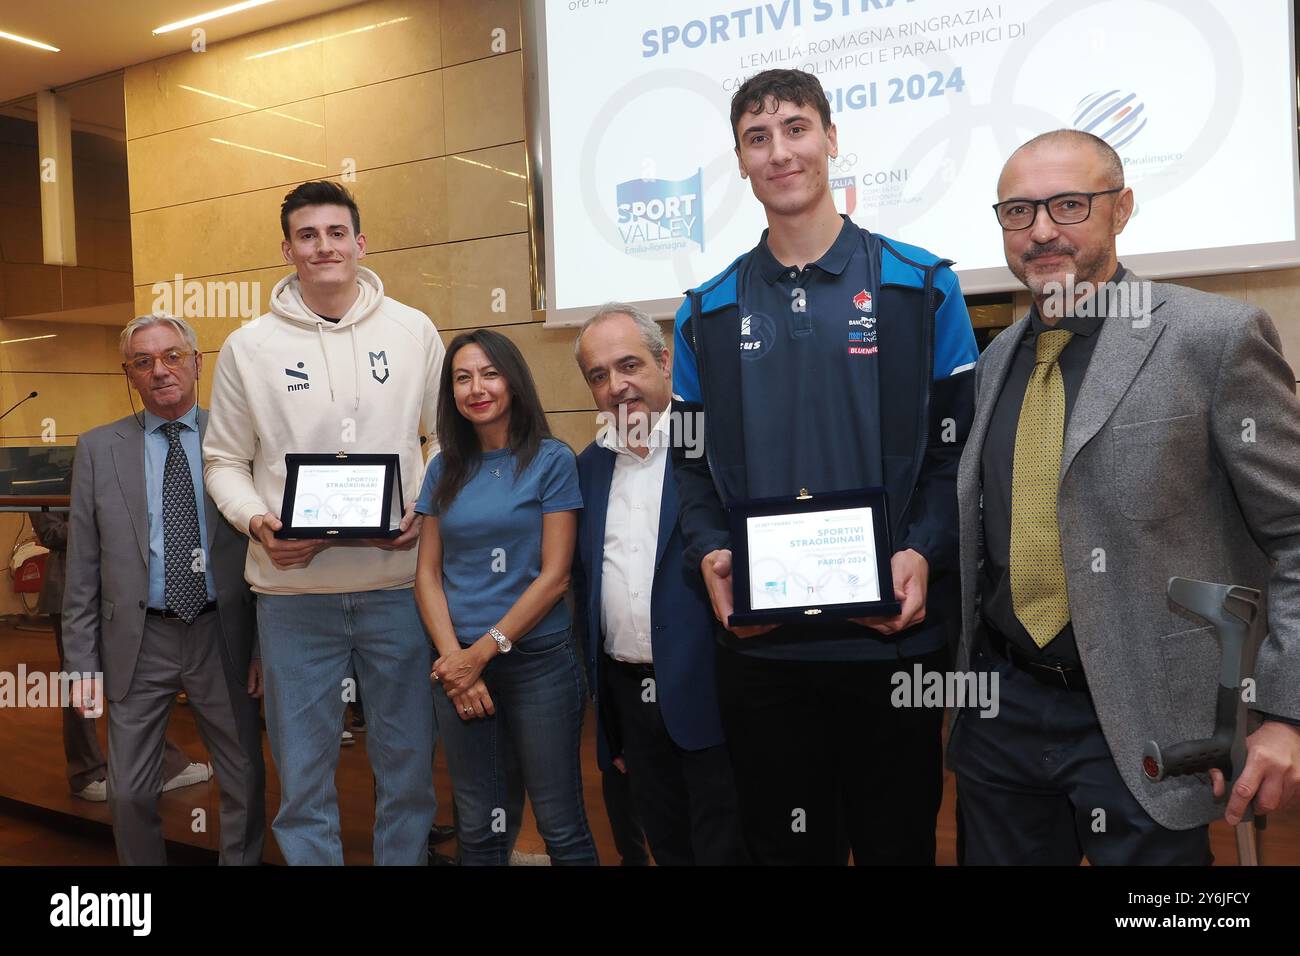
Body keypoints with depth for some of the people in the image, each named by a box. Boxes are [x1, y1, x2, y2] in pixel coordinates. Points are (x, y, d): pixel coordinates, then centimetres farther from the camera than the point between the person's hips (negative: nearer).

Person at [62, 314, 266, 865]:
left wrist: (267, 643, -3)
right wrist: (82, 662, 0)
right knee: (130, 794, 11)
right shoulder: (98, 449, 2)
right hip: (137, 640, 1)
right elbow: (82, 567, 3)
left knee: (245, 783, 9)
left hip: (222, 636, -1)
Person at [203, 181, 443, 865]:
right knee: (302, 771, 10)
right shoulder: (248, 347, 4)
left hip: (398, 582, 1)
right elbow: (224, 460, 9)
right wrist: (257, 521, -10)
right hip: (293, 589, 0)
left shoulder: (414, 331, 4)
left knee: (408, 765, 12)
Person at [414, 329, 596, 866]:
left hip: (538, 660, -3)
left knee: (561, 826, 4)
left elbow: (554, 575, -8)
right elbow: (428, 574, 6)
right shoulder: (445, 469, 8)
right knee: (479, 830, 13)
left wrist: (484, 651, -11)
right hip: (459, 663, 4)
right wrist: (454, 659, -7)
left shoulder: (551, 460, -3)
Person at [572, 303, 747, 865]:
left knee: (724, 848, 4)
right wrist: (603, 706, 15)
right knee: (667, 848, 18)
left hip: (708, 692, -6)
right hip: (627, 692, 6)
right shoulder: (589, 465, 10)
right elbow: (583, 585, 14)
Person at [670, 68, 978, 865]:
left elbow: (961, 447, 0)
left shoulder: (923, 286, 3)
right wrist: (710, 554, -8)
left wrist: (926, 553, -15)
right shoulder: (708, 312, 9)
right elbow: (692, 462, 9)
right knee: (783, 843, 15)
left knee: (898, 841, 13)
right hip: (759, 642, 2)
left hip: (893, 634, -1)